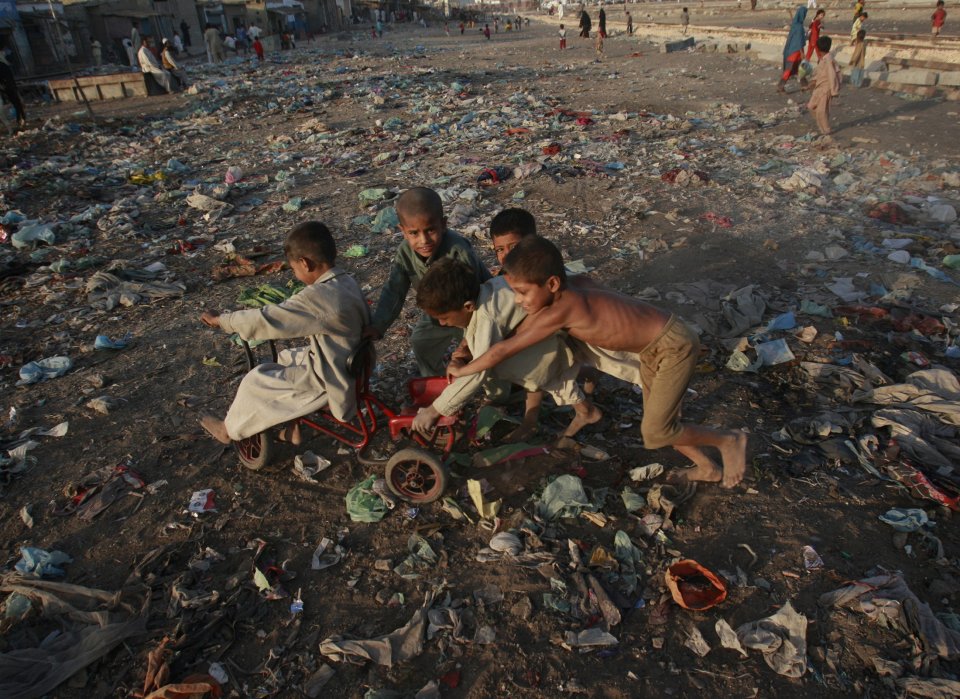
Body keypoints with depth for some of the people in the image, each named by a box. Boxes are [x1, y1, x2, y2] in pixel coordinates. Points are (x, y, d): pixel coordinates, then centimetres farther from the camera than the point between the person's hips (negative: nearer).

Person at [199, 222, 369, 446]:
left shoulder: (316, 297, -29)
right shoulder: (348, 282, -2)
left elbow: (265, 320, -24)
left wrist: (220, 319, -11)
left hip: (329, 379, -9)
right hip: (348, 365, 9)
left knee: (255, 381, 1)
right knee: (285, 359, 25)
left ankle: (230, 429, 26)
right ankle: (292, 425, 34)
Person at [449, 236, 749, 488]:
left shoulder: (561, 309, -31)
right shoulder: (569, 296, -5)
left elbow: (504, 350, -27)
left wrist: (462, 371, -12)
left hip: (675, 346, -9)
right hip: (652, 350, 9)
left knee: (655, 432, -6)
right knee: (658, 421, 17)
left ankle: (729, 439, 16)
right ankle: (707, 468, 38)